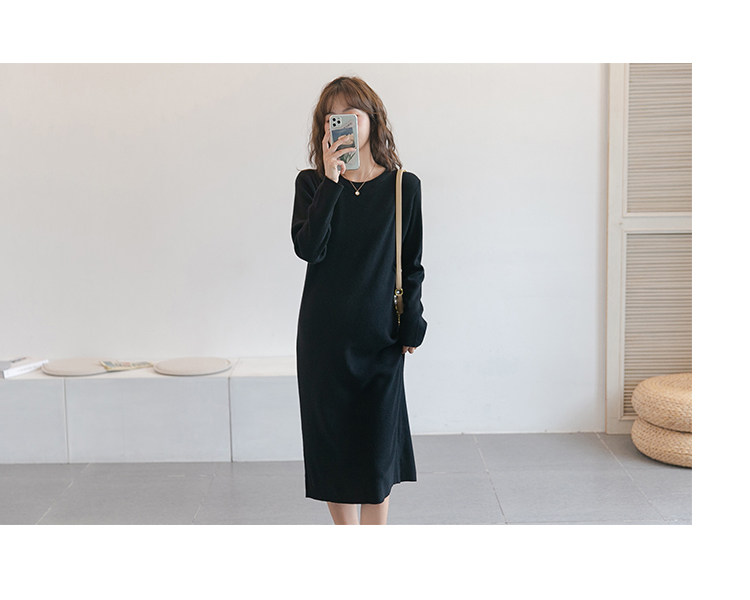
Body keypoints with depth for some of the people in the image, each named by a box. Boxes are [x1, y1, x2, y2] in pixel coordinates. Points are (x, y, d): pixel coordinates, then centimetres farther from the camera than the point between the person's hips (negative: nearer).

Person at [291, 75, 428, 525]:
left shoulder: (404, 186, 2)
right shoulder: (312, 183, 3)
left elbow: (412, 264, 6)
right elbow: (308, 248, -13)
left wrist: (412, 324, -2)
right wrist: (331, 181, -16)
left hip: (379, 333, -1)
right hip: (324, 332, 1)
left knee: (378, 441, 1)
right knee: (333, 439, 8)